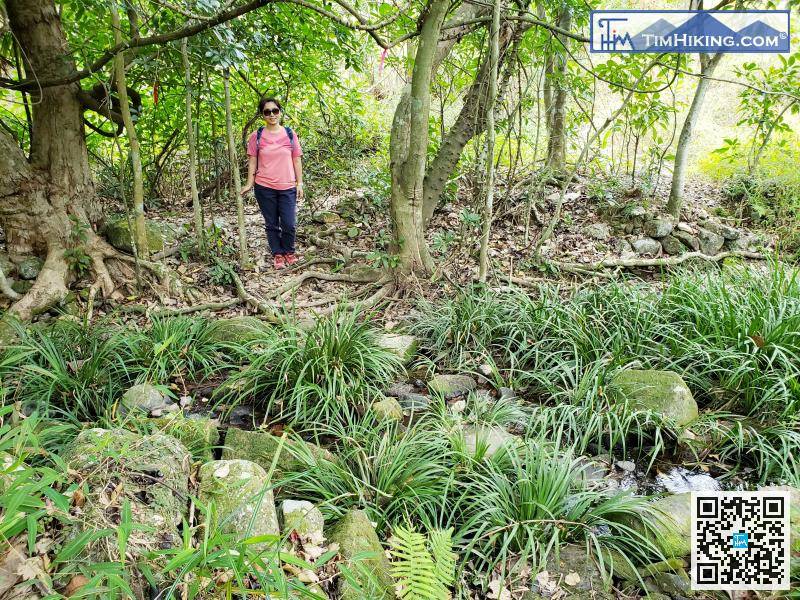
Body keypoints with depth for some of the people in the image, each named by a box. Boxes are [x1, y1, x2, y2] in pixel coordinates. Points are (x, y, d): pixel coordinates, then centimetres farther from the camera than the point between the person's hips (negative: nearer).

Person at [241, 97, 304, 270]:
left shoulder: (290, 134, 3)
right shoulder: (256, 136, 1)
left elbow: (297, 160, 6)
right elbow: (252, 161, 4)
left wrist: (299, 183, 3)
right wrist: (249, 184, -2)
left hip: (287, 187, 0)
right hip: (264, 187, 0)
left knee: (289, 224, -1)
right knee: (272, 224, 9)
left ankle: (289, 251, 24)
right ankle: (277, 254, 25)